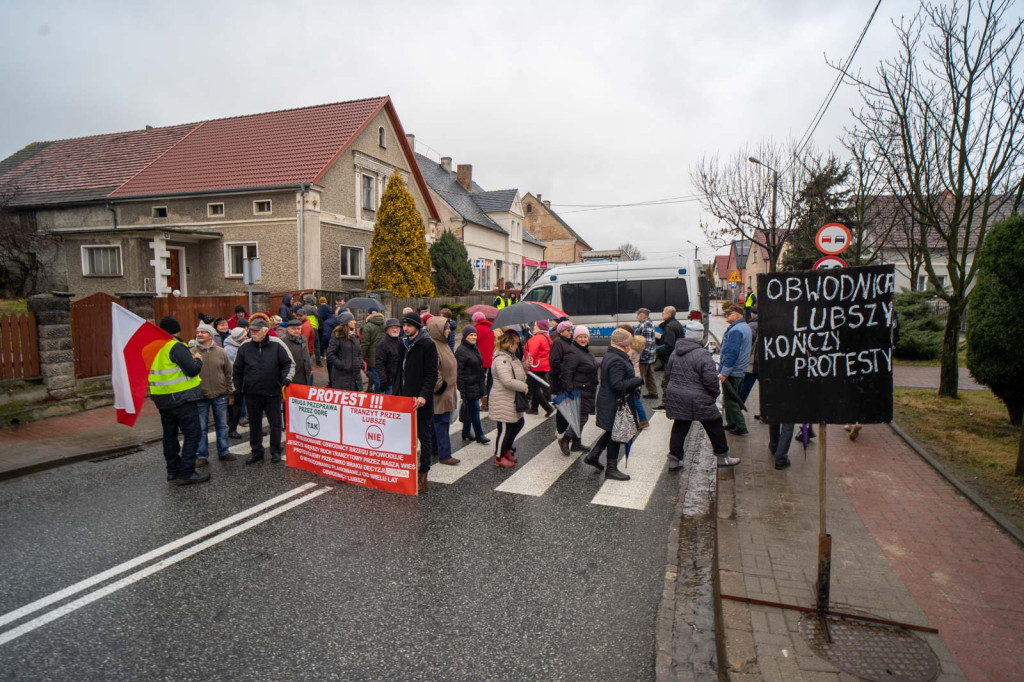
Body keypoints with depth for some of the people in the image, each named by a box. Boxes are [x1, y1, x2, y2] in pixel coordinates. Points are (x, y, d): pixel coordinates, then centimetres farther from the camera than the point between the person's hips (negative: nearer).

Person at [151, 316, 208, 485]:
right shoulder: (176, 347, -15)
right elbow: (192, 369, -21)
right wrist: (198, 359, -2)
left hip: (162, 398, 8)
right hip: (181, 398, -8)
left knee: (170, 434, 17)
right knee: (192, 434, -4)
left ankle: (173, 469, 25)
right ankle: (186, 473, -6)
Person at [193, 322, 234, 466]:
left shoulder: (220, 352, 1)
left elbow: (228, 373, 7)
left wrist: (229, 393, 7)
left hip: (220, 395, 2)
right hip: (200, 396, -2)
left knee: (222, 425, 12)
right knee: (201, 428, 8)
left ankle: (223, 452, 24)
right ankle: (201, 455, 19)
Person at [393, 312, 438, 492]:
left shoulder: (427, 345, -10)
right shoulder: (405, 344, 13)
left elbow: (432, 374, -15)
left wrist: (424, 395, -24)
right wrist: (396, 393, 14)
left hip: (420, 401, -7)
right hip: (404, 398, 7)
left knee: (423, 436, 2)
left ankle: (423, 474, 11)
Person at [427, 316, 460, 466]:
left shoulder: (442, 344, 13)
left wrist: (452, 384, 21)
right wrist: (439, 386, -18)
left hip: (447, 392, 10)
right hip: (440, 394, -10)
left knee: (436, 422, 17)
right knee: (441, 423, -3)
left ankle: (434, 448, 28)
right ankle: (444, 455, 3)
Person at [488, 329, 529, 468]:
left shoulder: (511, 357, 13)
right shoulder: (501, 359, -21)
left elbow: (518, 374, 24)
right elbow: (508, 381, -28)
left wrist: (525, 366, 6)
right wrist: (524, 387, -17)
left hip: (512, 400, 11)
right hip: (503, 401, -11)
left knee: (519, 423, 19)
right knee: (505, 429, 0)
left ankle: (506, 450, 34)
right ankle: (498, 458, 16)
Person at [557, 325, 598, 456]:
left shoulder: (585, 350, 14)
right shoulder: (573, 353, -19)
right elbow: (566, 374, -24)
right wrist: (568, 392, -28)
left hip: (587, 391, 10)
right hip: (579, 392, -10)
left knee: (580, 417, 15)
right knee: (582, 417, -9)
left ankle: (576, 443, 26)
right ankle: (565, 439, 6)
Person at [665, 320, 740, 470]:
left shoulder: (675, 352, 4)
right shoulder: (702, 354, -19)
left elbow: (668, 373, 14)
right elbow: (711, 379, -20)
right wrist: (715, 393, -2)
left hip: (677, 398, 6)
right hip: (699, 400, -6)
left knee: (679, 427, 13)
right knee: (714, 426, 12)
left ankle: (674, 458, 13)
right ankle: (722, 456, 25)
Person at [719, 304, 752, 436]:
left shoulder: (735, 330, -21)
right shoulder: (745, 327, 12)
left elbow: (732, 353, -26)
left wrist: (724, 372, -24)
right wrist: (723, 366, 23)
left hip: (732, 372, -10)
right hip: (740, 371, 10)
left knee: (731, 401, -1)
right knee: (733, 399, 19)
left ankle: (740, 427, 3)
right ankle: (732, 423, 28)